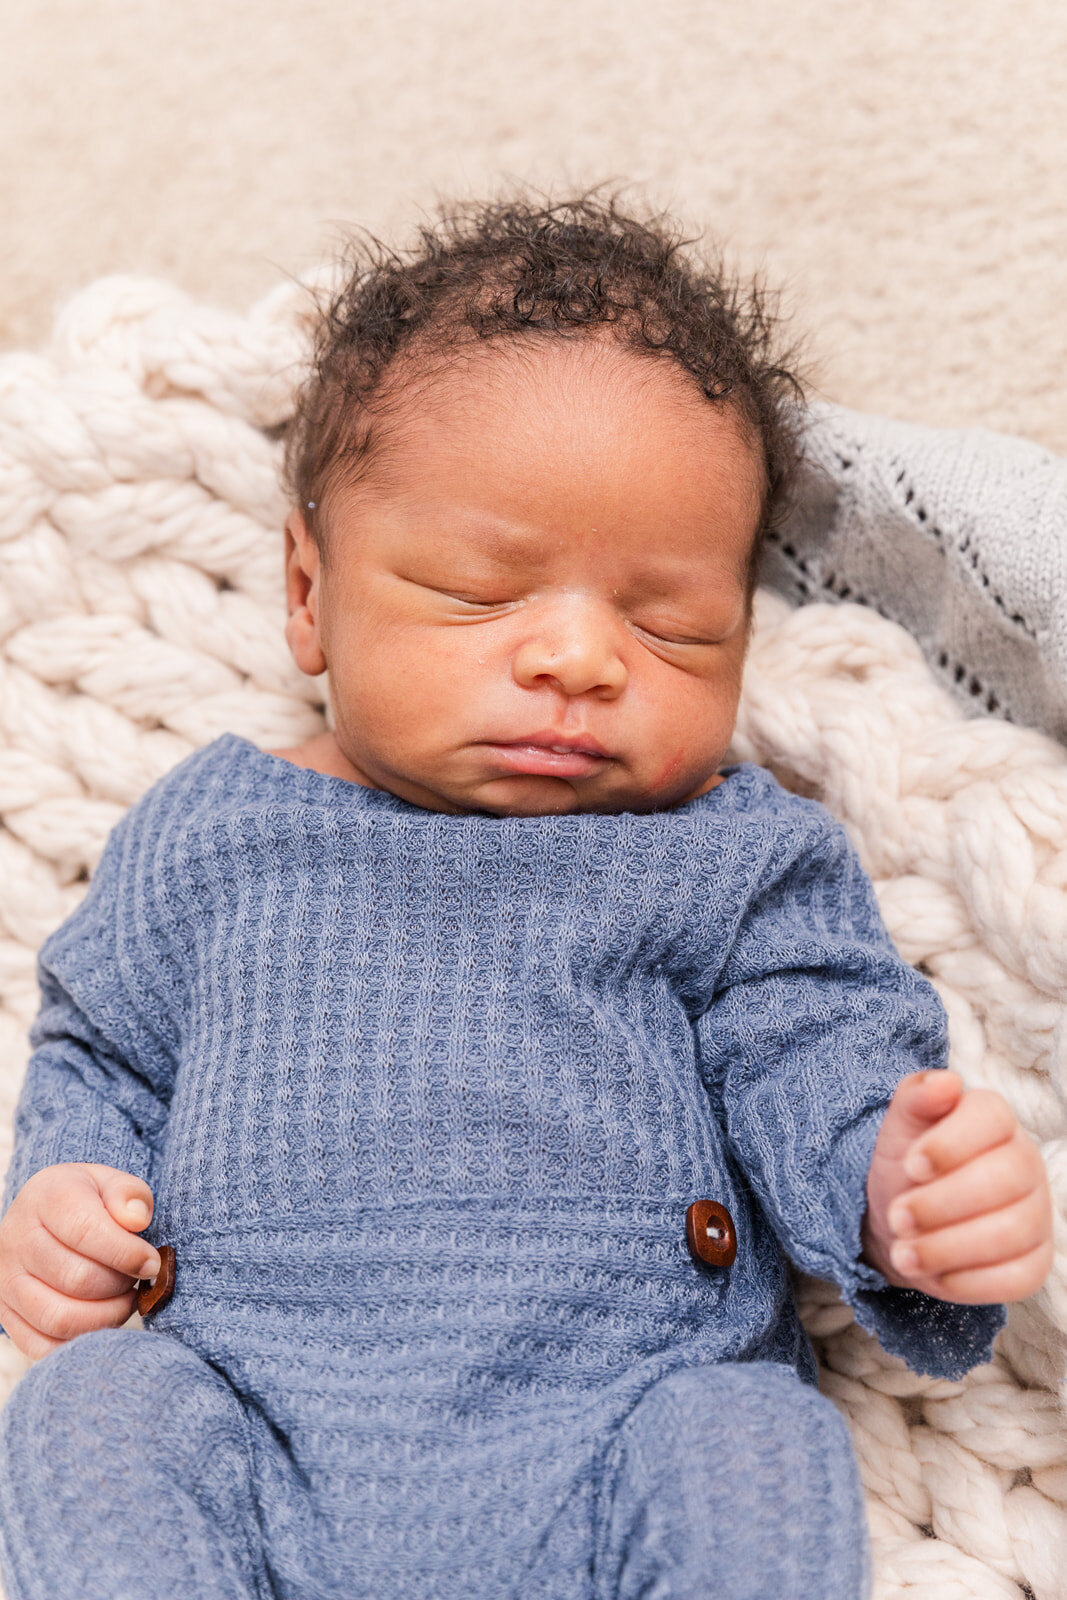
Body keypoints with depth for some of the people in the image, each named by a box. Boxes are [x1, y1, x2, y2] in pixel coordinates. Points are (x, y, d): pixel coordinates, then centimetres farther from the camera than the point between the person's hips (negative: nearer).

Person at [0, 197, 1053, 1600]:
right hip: (250, 1418, 2)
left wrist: (905, 1192, -22)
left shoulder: (739, 860, 7)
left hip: (624, 1423, -1)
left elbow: (824, 1075, 1)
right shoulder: (208, 834, 12)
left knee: (757, 1446, -29)